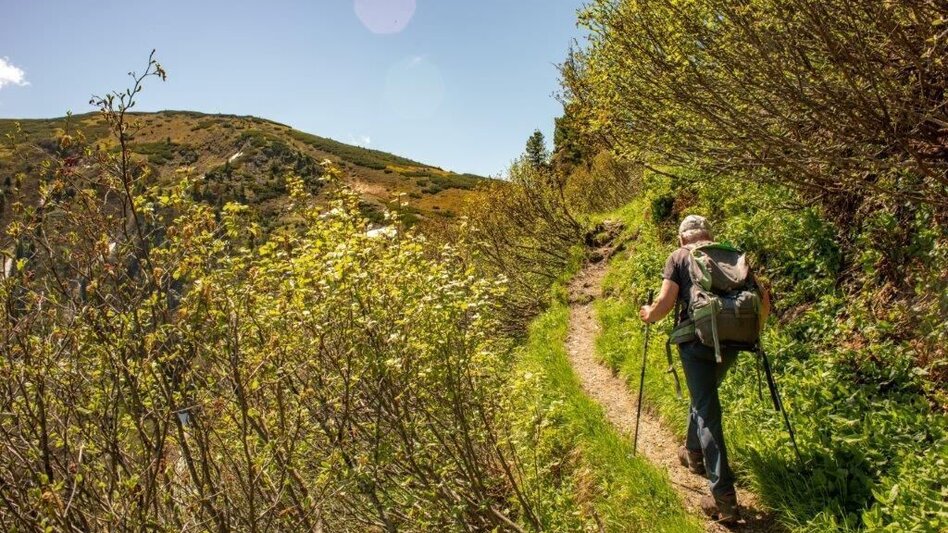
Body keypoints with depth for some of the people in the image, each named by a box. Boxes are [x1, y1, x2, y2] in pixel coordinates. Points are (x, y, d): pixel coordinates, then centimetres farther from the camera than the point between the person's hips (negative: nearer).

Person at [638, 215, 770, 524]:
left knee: (707, 412, -3)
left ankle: (724, 496, -7)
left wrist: (650, 315, 16)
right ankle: (694, 453, 45)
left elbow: (666, 301, -5)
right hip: (730, 341, 4)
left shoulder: (679, 257, 7)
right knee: (704, 397, 28)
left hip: (697, 340, -4)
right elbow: (763, 299, 12)